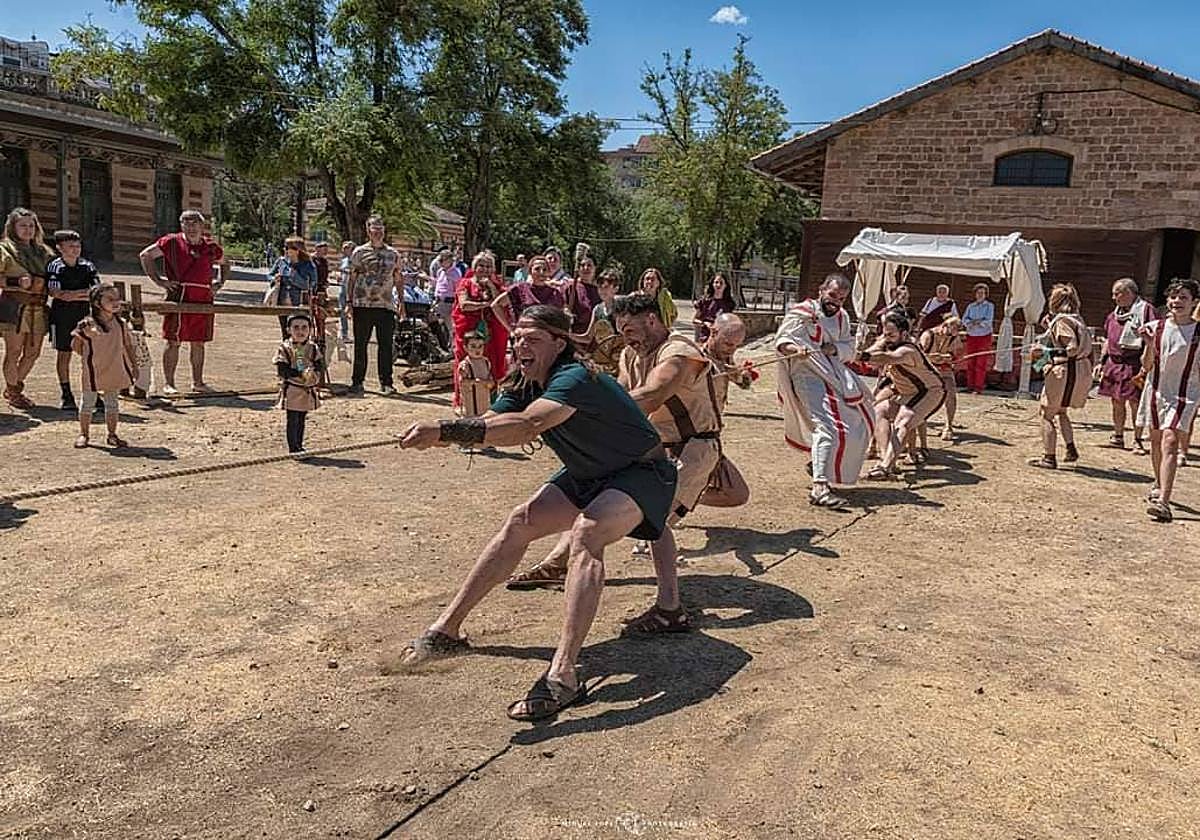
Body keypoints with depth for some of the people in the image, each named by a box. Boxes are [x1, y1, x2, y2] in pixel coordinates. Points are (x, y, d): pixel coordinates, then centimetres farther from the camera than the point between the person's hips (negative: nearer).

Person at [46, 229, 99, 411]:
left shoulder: (87, 266, 6)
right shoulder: (55, 267, -4)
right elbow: (55, 293, -14)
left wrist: (72, 294, -14)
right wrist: (84, 293, -15)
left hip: (84, 315, 3)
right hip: (62, 316, -3)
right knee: (64, 354, 5)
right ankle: (66, 396, 12)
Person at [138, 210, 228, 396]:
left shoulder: (211, 247, 11)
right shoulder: (172, 242, 2)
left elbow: (224, 264, 30)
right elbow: (145, 255, 7)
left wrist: (219, 283, 14)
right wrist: (158, 280, 0)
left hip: (203, 300, 4)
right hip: (179, 298, -3)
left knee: (198, 342, 11)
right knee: (174, 342, -2)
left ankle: (198, 382, 21)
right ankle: (168, 383, 5)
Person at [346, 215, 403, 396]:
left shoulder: (393, 254, 11)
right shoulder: (359, 252, 5)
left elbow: (398, 280, 15)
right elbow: (352, 278, 5)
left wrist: (401, 302, 7)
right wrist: (349, 302, -1)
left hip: (386, 305, 1)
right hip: (362, 305, -1)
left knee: (386, 345, 1)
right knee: (360, 345, 5)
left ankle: (385, 383, 8)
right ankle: (357, 382, 13)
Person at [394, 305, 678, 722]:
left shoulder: (576, 378, -30)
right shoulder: (523, 385, -3)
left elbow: (526, 426, -47)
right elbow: (487, 423, -15)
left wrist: (446, 430, -55)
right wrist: (437, 433, -37)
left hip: (643, 473, -9)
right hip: (589, 476, 9)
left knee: (586, 533, -34)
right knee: (519, 522, -2)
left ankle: (562, 676, -39)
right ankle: (447, 629, 8)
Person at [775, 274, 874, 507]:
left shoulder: (842, 317, 16)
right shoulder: (802, 312, -7)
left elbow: (849, 349, 14)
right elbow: (782, 339, -15)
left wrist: (835, 348, -9)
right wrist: (795, 349, -37)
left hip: (834, 377, 9)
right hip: (808, 375, -9)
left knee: (856, 426, 21)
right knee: (827, 427, -24)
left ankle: (822, 467, 41)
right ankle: (819, 488, -28)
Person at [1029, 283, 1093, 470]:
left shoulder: (1061, 320, -13)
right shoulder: (1076, 319, 13)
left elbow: (1073, 348, -22)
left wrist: (1047, 352, -23)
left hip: (1064, 372, -9)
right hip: (1082, 372, 9)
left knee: (1047, 415, -1)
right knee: (1061, 411, 26)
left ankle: (1049, 457, -2)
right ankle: (1071, 449, 21)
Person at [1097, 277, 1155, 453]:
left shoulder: (1146, 310, -5)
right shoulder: (1113, 315, 16)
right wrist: (1101, 362, 17)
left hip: (1135, 365, -6)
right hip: (1114, 363, 6)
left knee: (1135, 402, -3)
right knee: (1117, 402, 11)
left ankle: (1138, 440, 6)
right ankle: (1118, 437, 22)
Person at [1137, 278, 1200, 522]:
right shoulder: (1156, 327, 1)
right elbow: (1146, 367, 1)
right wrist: (1150, 345, -13)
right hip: (1156, 391, 4)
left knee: (1170, 442, -17)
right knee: (1156, 441, 16)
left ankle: (1163, 501, -24)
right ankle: (1159, 486, 38)